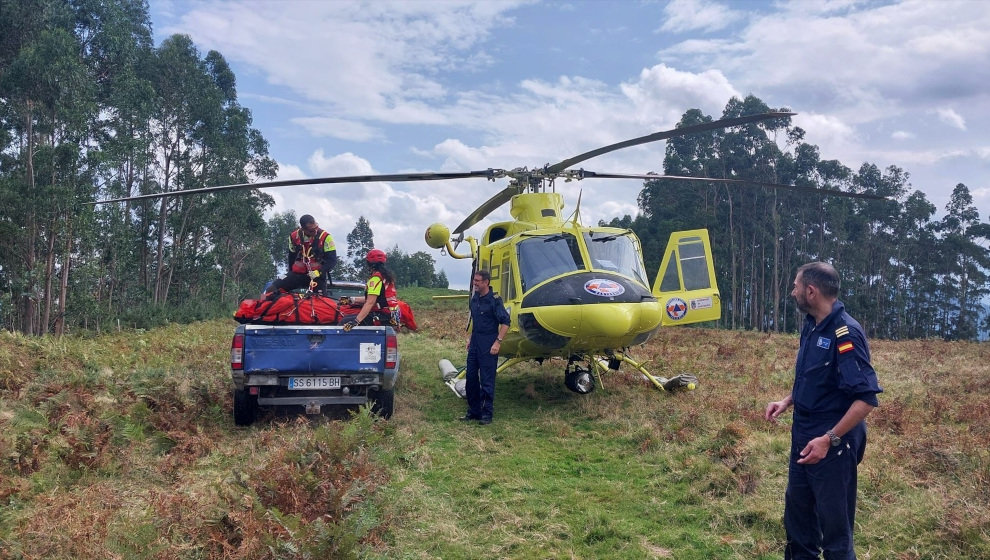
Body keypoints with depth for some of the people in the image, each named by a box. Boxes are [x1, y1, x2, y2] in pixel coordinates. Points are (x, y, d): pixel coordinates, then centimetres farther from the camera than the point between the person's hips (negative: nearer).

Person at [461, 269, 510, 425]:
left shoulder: (494, 300, -13)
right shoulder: (474, 298, 10)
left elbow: (505, 322, -15)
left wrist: (498, 342, -19)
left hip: (488, 344, -8)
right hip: (475, 342, 8)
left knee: (487, 380, -2)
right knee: (471, 377, 11)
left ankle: (487, 413, 8)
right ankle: (473, 411, 22)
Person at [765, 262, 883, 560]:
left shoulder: (845, 333, -21)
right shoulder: (811, 325, 5)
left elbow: (867, 397, -25)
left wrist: (829, 439, -28)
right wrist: (786, 402, 4)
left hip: (833, 443, -9)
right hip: (803, 436, 9)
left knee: (833, 521, 5)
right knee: (797, 509, 20)